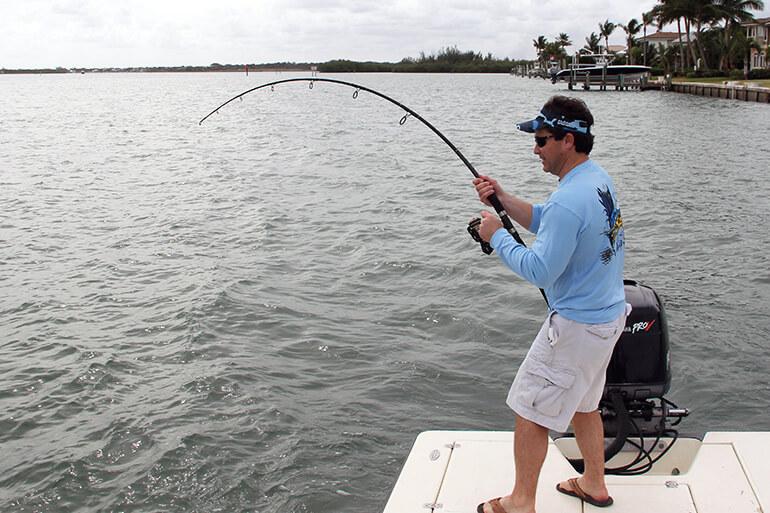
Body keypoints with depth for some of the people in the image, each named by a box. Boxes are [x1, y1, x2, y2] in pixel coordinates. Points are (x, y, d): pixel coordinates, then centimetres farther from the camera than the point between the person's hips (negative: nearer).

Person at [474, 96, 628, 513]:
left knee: (530, 411, 4)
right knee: (582, 403, 25)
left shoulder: (569, 201, -27)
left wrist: (497, 236, -14)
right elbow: (542, 221, 13)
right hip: (608, 314, 10)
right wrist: (501, 198, 1)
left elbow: (540, 271, -26)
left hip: (577, 327, -10)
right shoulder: (597, 178, 4)